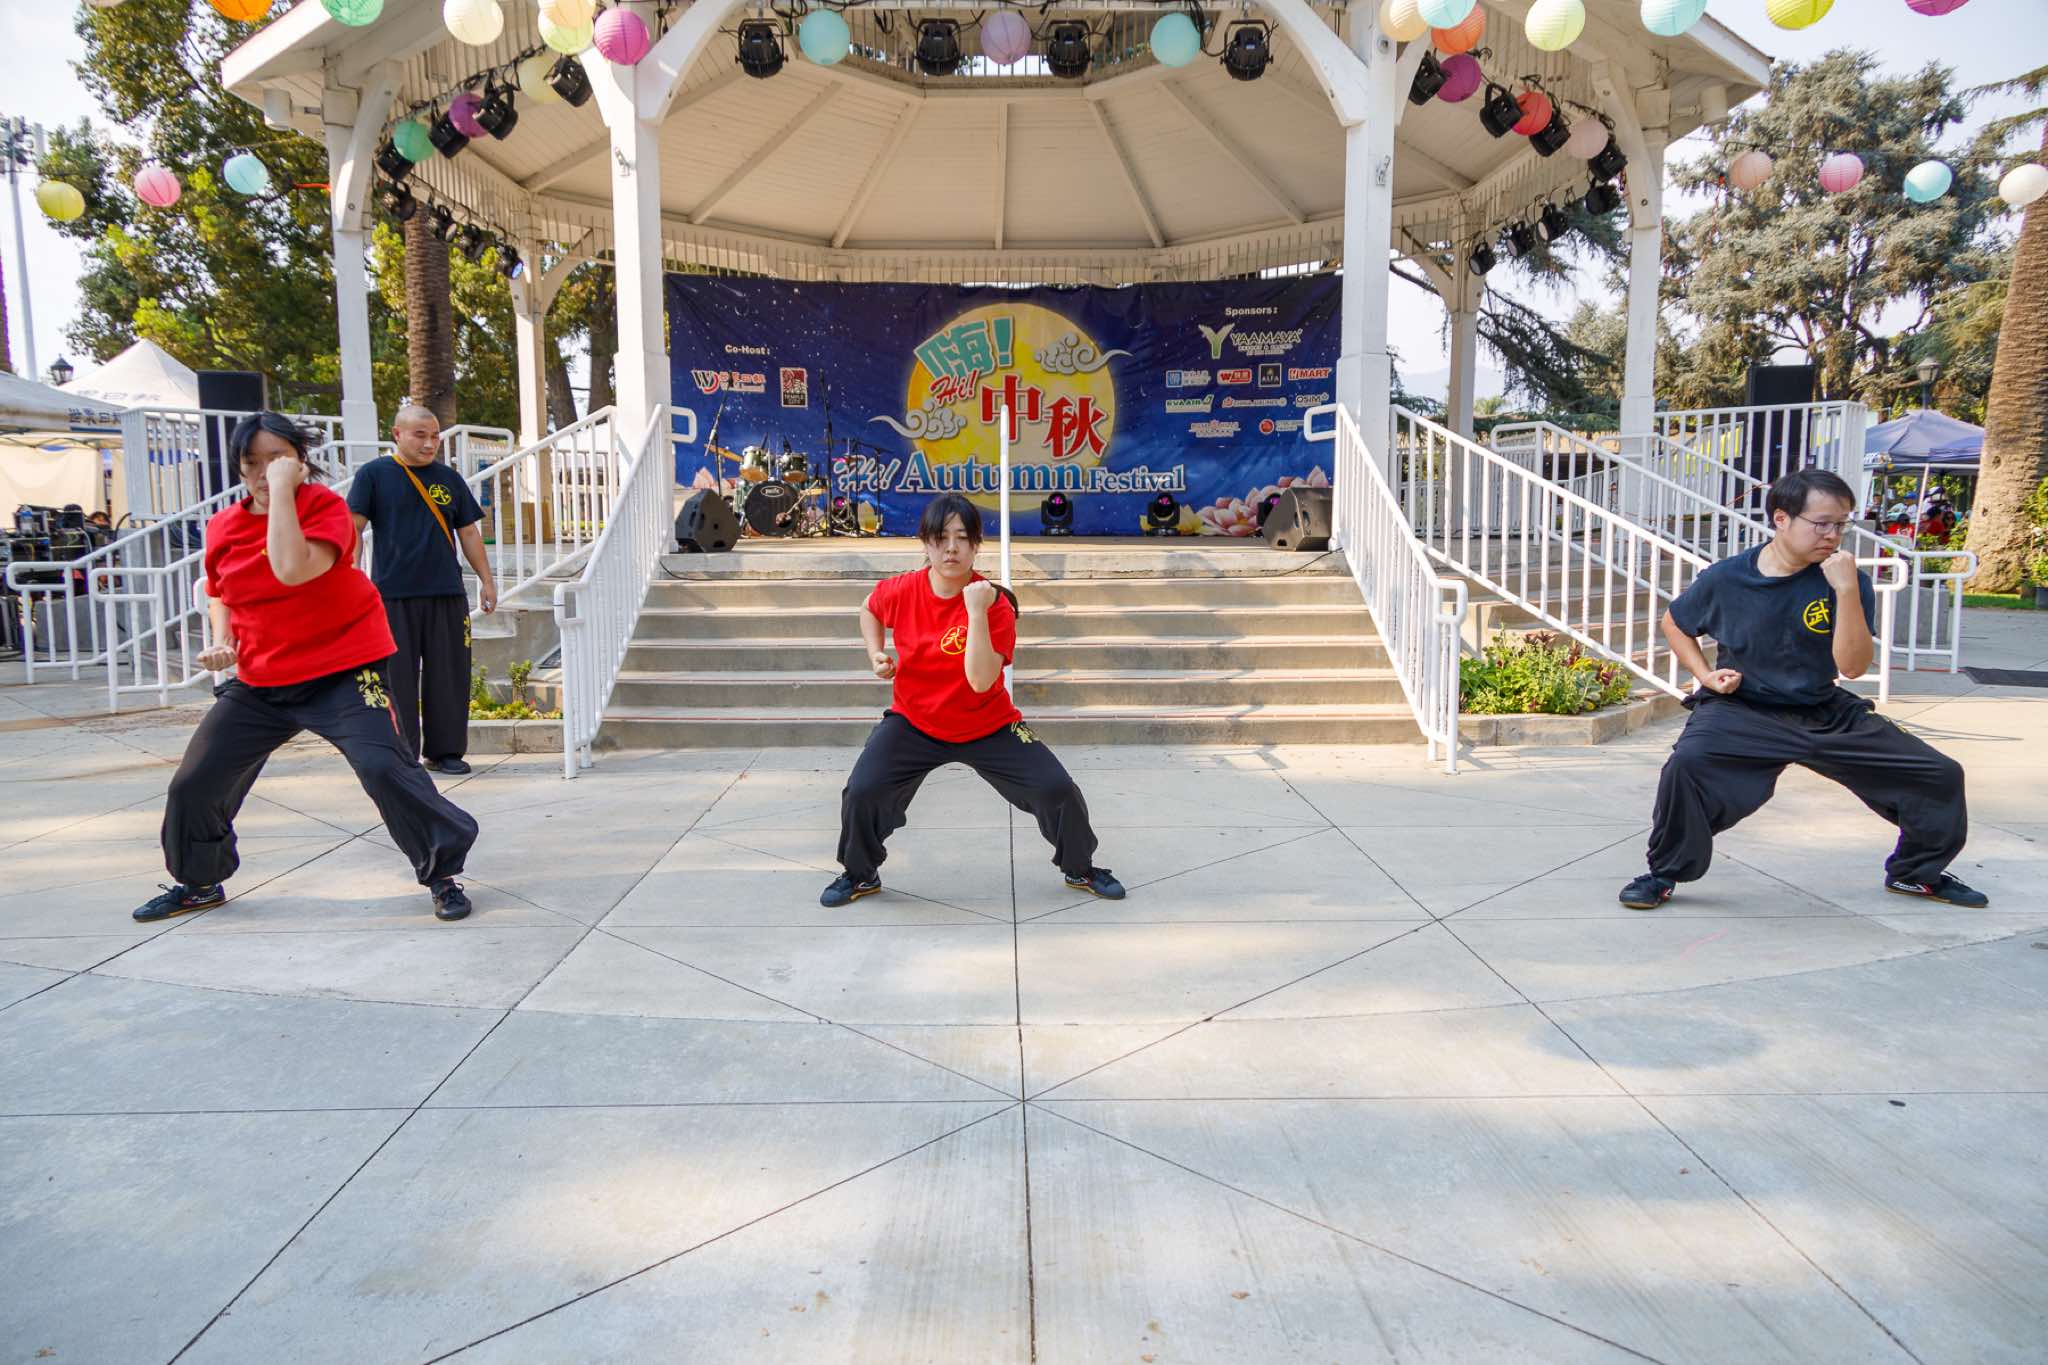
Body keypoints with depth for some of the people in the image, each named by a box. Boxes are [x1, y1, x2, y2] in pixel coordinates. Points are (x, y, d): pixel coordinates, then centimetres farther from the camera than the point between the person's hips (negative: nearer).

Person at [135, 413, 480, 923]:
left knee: (383, 768, -23)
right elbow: (219, 594, 20)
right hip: (259, 681, 6)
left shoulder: (325, 505, -13)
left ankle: (442, 874, -6)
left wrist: (282, 488, -27)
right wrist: (221, 640, 0)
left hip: (344, 670, -6)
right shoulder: (223, 526, 3)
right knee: (194, 783, 11)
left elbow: (292, 570, -32)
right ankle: (199, 883, 37)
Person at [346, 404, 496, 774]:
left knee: (449, 674, 4)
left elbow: (469, 533, 17)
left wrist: (487, 580, 14)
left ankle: (446, 750, 15)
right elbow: (353, 528, -1)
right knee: (397, 676, 1)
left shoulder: (449, 479, 12)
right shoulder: (374, 474, 2)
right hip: (393, 595, -3)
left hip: (447, 592, 3)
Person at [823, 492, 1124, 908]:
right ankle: (860, 875, 16)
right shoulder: (901, 591, -13)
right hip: (913, 722, 2)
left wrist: (977, 612, -36)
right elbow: (870, 609, 14)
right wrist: (876, 654, -4)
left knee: (1058, 790, -9)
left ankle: (1080, 869, 21)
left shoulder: (995, 603, -21)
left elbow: (980, 681, -33)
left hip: (988, 727, -1)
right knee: (861, 792, -15)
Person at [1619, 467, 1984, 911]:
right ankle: (1664, 874, -12)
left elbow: (1851, 666, -16)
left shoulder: (1846, 579, -7)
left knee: (1941, 775, 2)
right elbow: (1674, 622, 11)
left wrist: (1846, 591, -25)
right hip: (1742, 709, -3)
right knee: (1688, 761, -35)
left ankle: (1915, 872, 32)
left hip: (1826, 714, 3)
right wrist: (1706, 674, -3)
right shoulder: (1725, 579, -9)